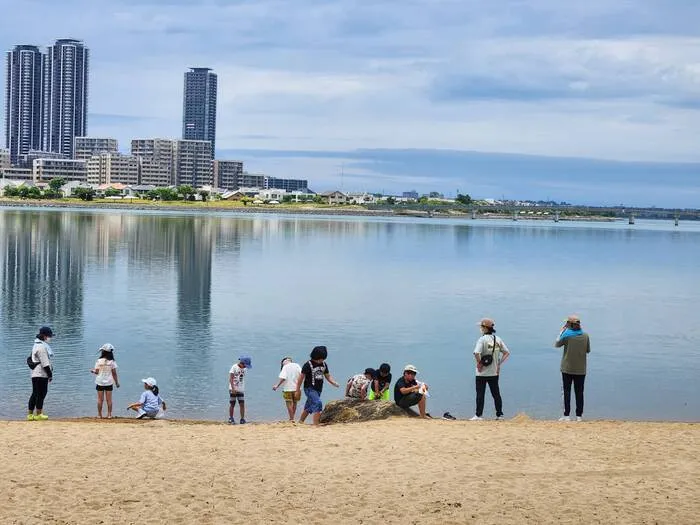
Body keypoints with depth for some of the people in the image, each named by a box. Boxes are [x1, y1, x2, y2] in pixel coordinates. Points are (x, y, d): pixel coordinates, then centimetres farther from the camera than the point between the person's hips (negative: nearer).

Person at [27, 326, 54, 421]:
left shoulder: (37, 345, 17)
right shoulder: (42, 346, -16)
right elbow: (45, 363, -18)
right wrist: (50, 374, -13)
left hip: (35, 374, 10)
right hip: (41, 374, -10)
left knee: (35, 394, 12)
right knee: (41, 393, -3)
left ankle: (30, 414, 14)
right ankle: (38, 414, 1)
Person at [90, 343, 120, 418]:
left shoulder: (99, 361, -9)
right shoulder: (112, 362, -6)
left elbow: (97, 372, -6)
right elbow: (114, 373, -3)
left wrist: (93, 370, 16)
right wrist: (116, 382, 6)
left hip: (100, 382, -1)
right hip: (109, 383, 1)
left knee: (100, 399, 6)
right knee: (109, 399, 6)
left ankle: (99, 414, 10)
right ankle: (109, 414, 7)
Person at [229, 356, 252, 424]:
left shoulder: (244, 369, 8)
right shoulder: (234, 367, -9)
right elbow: (231, 378, -13)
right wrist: (233, 388, -21)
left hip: (241, 390, 5)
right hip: (233, 389, -5)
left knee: (242, 404, -3)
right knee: (232, 404, 2)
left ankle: (242, 419, 0)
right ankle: (231, 419, 11)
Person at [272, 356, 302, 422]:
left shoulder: (285, 367, -5)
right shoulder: (297, 365, 7)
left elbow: (283, 378, -14)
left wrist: (277, 386, -8)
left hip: (288, 389, -4)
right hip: (296, 388, 4)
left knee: (289, 404, 0)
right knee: (294, 404, 15)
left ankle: (291, 419, -4)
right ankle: (292, 418, 20)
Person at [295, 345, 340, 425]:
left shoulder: (324, 364, 5)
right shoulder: (308, 365, -14)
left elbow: (328, 376, 13)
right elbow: (301, 377, -10)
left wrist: (334, 383, -6)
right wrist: (298, 390, -7)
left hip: (318, 389, 7)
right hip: (310, 389, -7)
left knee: (308, 407, 16)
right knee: (318, 403, -21)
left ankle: (300, 422, 31)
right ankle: (316, 425, -21)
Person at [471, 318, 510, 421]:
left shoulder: (482, 339, -13)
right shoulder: (498, 339, 5)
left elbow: (477, 353, -27)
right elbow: (507, 353, 6)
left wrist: (479, 363, -13)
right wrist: (499, 363, 7)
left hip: (482, 373, -5)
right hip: (494, 372, 5)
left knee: (480, 394, 0)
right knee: (496, 394, 12)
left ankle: (478, 415, -2)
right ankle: (500, 414, 13)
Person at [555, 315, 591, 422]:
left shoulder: (566, 335, -12)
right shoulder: (585, 336, -3)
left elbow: (556, 345, 4)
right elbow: (588, 350, 8)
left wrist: (562, 330, 7)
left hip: (567, 369, -2)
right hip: (581, 369, 2)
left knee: (567, 392, 4)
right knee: (579, 392, 8)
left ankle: (567, 415, 1)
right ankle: (579, 416, 8)